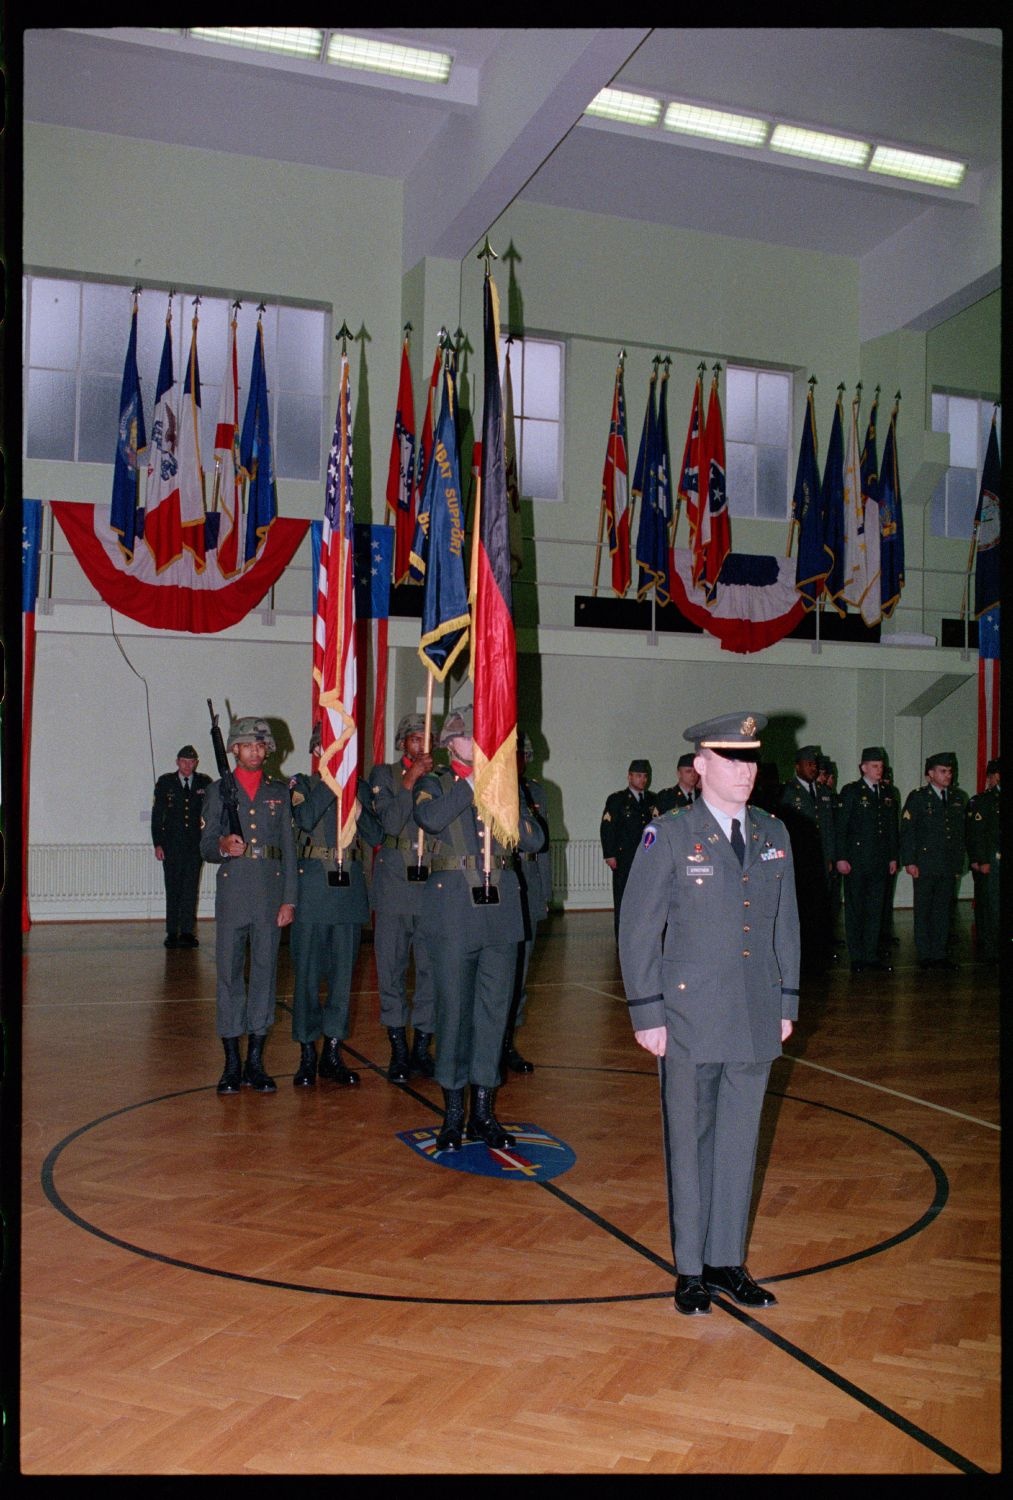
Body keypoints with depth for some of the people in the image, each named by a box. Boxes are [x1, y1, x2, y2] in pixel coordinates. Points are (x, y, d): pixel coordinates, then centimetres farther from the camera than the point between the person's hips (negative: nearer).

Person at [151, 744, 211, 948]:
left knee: (191, 888, 0)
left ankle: (187, 931, 5)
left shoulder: (205, 783, 6)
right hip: (171, 844, -1)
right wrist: (157, 843, -4)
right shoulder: (165, 782, 4)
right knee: (173, 888, 2)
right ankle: (172, 932, 8)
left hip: (196, 843, 1)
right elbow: (157, 815, 3)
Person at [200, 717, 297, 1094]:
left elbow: (289, 848, 8)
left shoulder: (279, 792, 11)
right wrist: (223, 846, -19)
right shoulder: (219, 791, 8)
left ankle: (255, 1063, 13)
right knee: (229, 972, 1)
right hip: (232, 890, -1)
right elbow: (206, 847, 5)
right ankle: (232, 1063, 10)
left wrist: (289, 899, 1)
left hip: (271, 890, 1)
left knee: (265, 972, 4)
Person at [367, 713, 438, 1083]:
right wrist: (411, 781, -12)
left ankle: (422, 1047, 16)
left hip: (433, 882, 2)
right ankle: (398, 1049, 16)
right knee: (391, 966, 4)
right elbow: (391, 822, -9)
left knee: (432, 967, 3)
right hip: (394, 882, -1)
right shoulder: (383, 775, 5)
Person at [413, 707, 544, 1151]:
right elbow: (430, 819, -18)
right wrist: (472, 783, -13)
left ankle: (482, 1111, 17)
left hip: (500, 909, 3)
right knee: (454, 1010, 1)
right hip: (454, 909, -3)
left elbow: (534, 839, 3)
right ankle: (453, 1112, 14)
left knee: (494, 1009, 6)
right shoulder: (434, 784, 6)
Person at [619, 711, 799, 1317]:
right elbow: (638, 929, -7)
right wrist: (647, 1014, -10)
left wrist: (787, 1002, 11)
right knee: (691, 1141, 8)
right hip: (690, 1020, -4)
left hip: (757, 1020, 4)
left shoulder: (774, 834, 8)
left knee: (740, 1140, 13)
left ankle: (728, 1260, 27)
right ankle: (691, 1267, 22)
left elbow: (786, 924, 14)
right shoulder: (669, 835, -7)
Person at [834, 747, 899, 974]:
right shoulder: (850, 792, -3)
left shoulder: (888, 794, 13)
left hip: (880, 862, 5)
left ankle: (872, 955, 14)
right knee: (855, 910, 2)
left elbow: (892, 828, 17)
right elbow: (840, 826, -7)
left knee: (876, 910, 7)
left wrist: (893, 857, 11)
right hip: (856, 861, -5)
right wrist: (841, 858, -12)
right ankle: (857, 957, 8)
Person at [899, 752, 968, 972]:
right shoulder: (918, 797, -1)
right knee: (923, 911, 1)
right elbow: (906, 831, -5)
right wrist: (909, 862, -12)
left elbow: (962, 832, 14)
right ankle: (925, 955, 8)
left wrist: (959, 863, 9)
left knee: (943, 910, 7)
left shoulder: (958, 798, 12)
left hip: (949, 866, 4)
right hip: (925, 865, -4)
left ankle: (939, 955, 14)